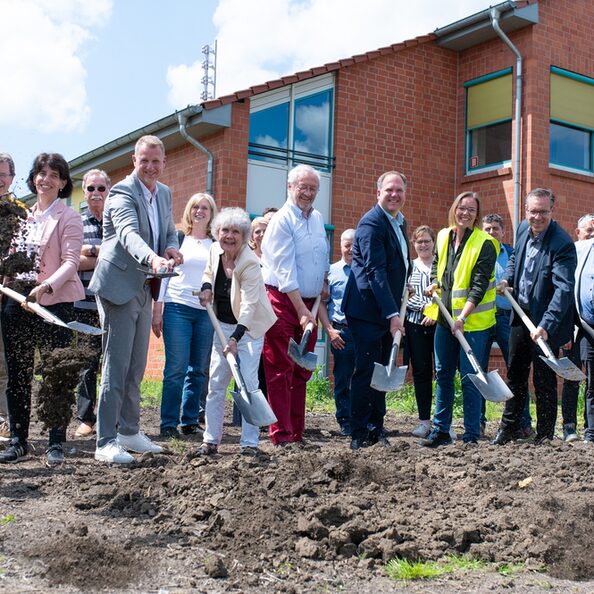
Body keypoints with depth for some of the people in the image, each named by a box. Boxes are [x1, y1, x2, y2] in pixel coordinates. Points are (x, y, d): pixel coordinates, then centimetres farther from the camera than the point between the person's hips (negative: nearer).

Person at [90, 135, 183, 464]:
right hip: (118, 286, -8)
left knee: (136, 366, 15)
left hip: (143, 288, 8)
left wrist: (172, 249, -7)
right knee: (116, 366, -7)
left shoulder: (164, 193, 11)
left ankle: (129, 431, 26)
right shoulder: (123, 192, -15)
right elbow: (129, 233, -32)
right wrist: (153, 259, -51)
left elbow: (169, 232, 18)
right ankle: (106, 442, -2)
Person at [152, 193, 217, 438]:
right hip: (177, 308, -2)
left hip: (207, 312, 2)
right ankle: (169, 423, 1)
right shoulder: (177, 239, 7)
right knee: (176, 368, -6)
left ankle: (190, 421, 14)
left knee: (199, 370, 4)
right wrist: (157, 311, 0)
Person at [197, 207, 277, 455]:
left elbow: (249, 306, -29)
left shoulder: (250, 263, -23)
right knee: (216, 383, 3)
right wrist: (206, 287, -4)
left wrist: (235, 339, -37)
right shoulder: (215, 250, -4)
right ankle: (211, 440, 10)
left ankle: (250, 442, -3)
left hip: (249, 327, -6)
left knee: (248, 382, -11)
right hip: (223, 325, 6)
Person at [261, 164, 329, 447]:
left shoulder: (318, 218, 13)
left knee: (302, 371, 9)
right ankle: (281, 435, -4)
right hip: (283, 301, -7)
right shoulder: (282, 220, -10)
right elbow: (285, 270, -16)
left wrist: (324, 281, 11)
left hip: (309, 302, 7)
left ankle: (297, 432, 16)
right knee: (280, 370, -6)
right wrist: (301, 310, -20)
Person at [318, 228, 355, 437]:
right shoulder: (331, 271, 8)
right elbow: (321, 302, 6)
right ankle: (345, 422, 13)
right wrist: (330, 330, -3)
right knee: (342, 380, 5)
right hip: (341, 332, 0)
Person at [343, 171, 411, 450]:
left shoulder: (400, 222, 15)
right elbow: (375, 271, -23)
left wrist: (404, 286, 12)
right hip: (368, 309, -9)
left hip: (388, 309, 9)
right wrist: (392, 314, -27)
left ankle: (376, 429, 20)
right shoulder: (371, 223, -15)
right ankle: (360, 435, 1)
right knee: (366, 371, -6)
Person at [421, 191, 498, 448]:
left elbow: (479, 285, -18)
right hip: (445, 317, 6)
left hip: (473, 321, -6)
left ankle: (471, 436, 6)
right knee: (443, 374, 11)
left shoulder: (484, 243, -12)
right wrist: (434, 283, 7)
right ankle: (441, 430, 21)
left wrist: (463, 316, -26)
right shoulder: (443, 237, 6)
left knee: (469, 377, -3)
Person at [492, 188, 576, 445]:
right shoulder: (523, 228, 0)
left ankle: (545, 436, 16)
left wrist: (546, 326, -41)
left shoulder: (562, 244, -24)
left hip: (546, 321, -7)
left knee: (544, 379, 2)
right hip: (522, 314, 7)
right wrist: (507, 279, 1)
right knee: (515, 372, 15)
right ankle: (509, 427, 29)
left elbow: (564, 289, -32)